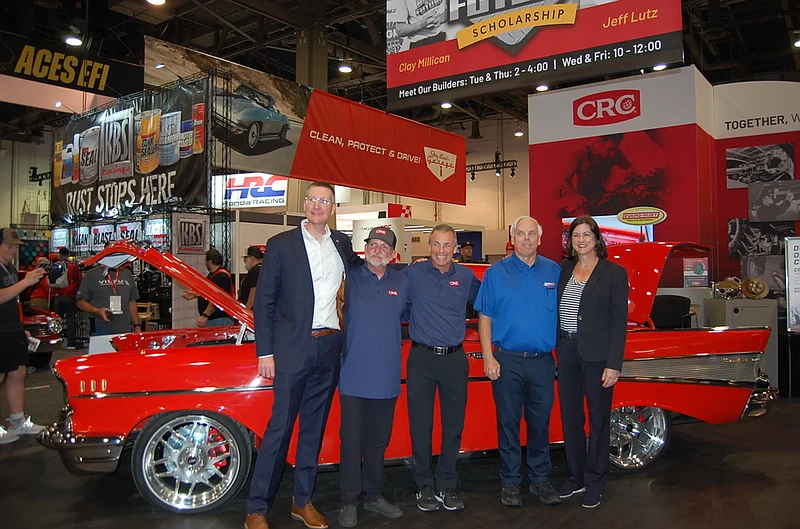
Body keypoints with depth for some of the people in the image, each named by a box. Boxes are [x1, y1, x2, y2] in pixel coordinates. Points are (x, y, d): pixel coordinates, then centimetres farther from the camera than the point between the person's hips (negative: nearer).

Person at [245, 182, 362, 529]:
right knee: (280, 427, -1)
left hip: (329, 348, 4)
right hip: (292, 348, -4)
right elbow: (263, 302, -4)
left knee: (314, 426, 12)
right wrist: (265, 353, -8)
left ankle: (303, 501, 26)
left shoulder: (341, 244, 9)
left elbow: (361, 267, 32)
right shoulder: (280, 245, -3)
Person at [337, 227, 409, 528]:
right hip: (354, 376, -3)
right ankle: (349, 502, 16)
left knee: (379, 440, 14)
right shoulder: (350, 278, -2)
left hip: (387, 377, 3)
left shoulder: (401, 282, 8)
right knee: (352, 440, 3)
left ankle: (374, 496, 29)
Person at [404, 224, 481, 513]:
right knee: (420, 425, 4)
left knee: (454, 425, 9)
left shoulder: (466, 276, 5)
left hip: (455, 359, 2)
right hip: (422, 358, -2)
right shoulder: (413, 273, -3)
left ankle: (447, 485, 24)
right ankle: (424, 486, 20)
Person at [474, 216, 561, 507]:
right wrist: (488, 358, -7)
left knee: (540, 421, 11)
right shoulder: (496, 272, -1)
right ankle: (510, 481, 21)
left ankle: (540, 478, 27)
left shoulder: (553, 271, 5)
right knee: (508, 422, 7)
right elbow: (484, 318, -1)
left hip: (543, 361, 2)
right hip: (507, 361, -2)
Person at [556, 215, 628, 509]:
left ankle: (595, 484, 22)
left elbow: (619, 321, -8)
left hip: (597, 355, -4)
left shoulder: (614, 272, -6)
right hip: (567, 352, 4)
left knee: (598, 418, 8)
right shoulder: (564, 269, 7)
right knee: (570, 416, 13)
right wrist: (558, 347, 0)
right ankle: (575, 477, 29)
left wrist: (614, 364, -13)